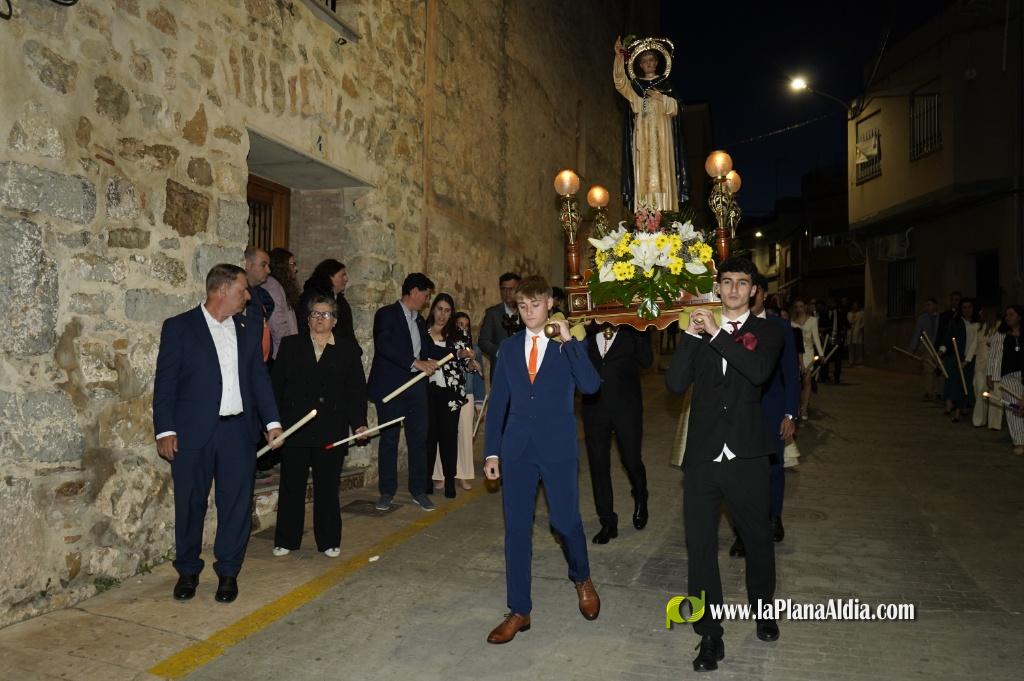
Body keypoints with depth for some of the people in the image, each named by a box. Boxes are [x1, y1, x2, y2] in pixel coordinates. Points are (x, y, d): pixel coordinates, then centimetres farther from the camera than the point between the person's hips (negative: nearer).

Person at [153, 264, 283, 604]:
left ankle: (228, 572, 22)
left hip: (238, 431, 3)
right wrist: (165, 431, -8)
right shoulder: (179, 327, -1)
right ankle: (187, 571, 28)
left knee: (237, 504, 6)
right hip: (192, 434, -3)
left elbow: (259, 378, 12)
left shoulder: (247, 330, 10)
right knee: (190, 505, 9)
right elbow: (165, 382, -3)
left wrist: (272, 421, 3)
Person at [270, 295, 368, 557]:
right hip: (295, 428, 0)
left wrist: (359, 422, -4)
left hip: (332, 431, 0)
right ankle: (286, 540, 21)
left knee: (328, 487, 7)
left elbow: (357, 389, 5)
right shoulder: (291, 345, 8)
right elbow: (276, 384, 5)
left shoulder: (347, 350, 8)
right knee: (291, 486, 7)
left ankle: (329, 541, 20)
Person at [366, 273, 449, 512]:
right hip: (390, 387, -6)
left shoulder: (418, 320, 15)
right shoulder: (386, 314, -8)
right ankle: (387, 491, 16)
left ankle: (418, 490, 17)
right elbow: (384, 346, -21)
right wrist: (416, 362, -25)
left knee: (419, 438, 7)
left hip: (416, 387, 6)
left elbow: (428, 348, 21)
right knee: (389, 439, 4)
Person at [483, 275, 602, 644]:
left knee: (565, 521, 4)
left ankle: (582, 579, 36)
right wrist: (492, 452, 5)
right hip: (517, 448, 3)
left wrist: (568, 341, -20)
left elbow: (590, 385, -17)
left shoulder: (569, 344, 0)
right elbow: (497, 402, 8)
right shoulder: (508, 347, 7)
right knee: (516, 529, 5)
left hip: (558, 447, -2)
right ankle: (519, 611, 18)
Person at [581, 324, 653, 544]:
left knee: (631, 460, 6)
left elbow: (646, 361, -11)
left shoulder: (633, 328, 1)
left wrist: (638, 328, -15)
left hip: (626, 406, -2)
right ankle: (607, 523, 19)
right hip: (594, 405, 2)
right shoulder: (586, 330, 6)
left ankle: (640, 501, 39)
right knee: (598, 464, 6)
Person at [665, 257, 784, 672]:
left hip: (746, 458, -1)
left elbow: (759, 372, -18)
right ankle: (710, 636, 19)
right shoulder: (700, 331, 9)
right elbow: (675, 384, -4)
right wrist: (691, 335, -12)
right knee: (700, 547, 5)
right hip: (702, 458, 1)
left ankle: (763, 610, 42)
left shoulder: (766, 332, 4)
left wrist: (717, 333, -19)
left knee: (758, 540, 16)